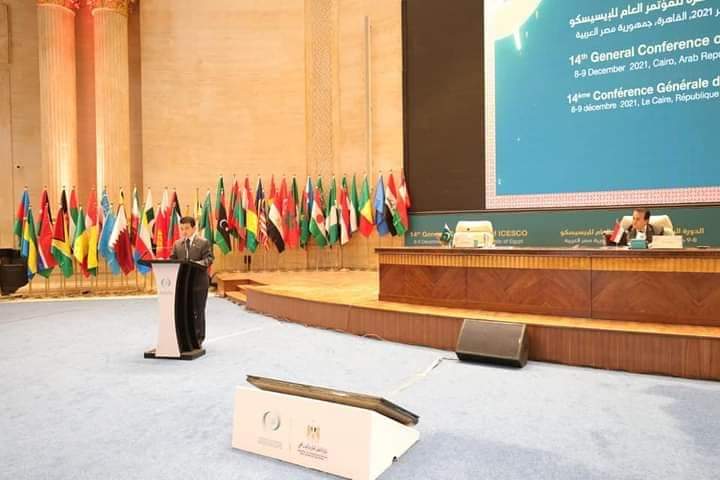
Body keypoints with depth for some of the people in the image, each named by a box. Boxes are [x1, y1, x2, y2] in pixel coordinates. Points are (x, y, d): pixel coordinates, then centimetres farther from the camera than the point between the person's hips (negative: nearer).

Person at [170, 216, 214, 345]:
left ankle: (197, 339, 14)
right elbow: (172, 260, 10)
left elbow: (208, 259, -12)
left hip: (198, 283, -4)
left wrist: (198, 264, -31)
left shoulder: (204, 243, -3)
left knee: (198, 311, 4)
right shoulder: (177, 244, 11)